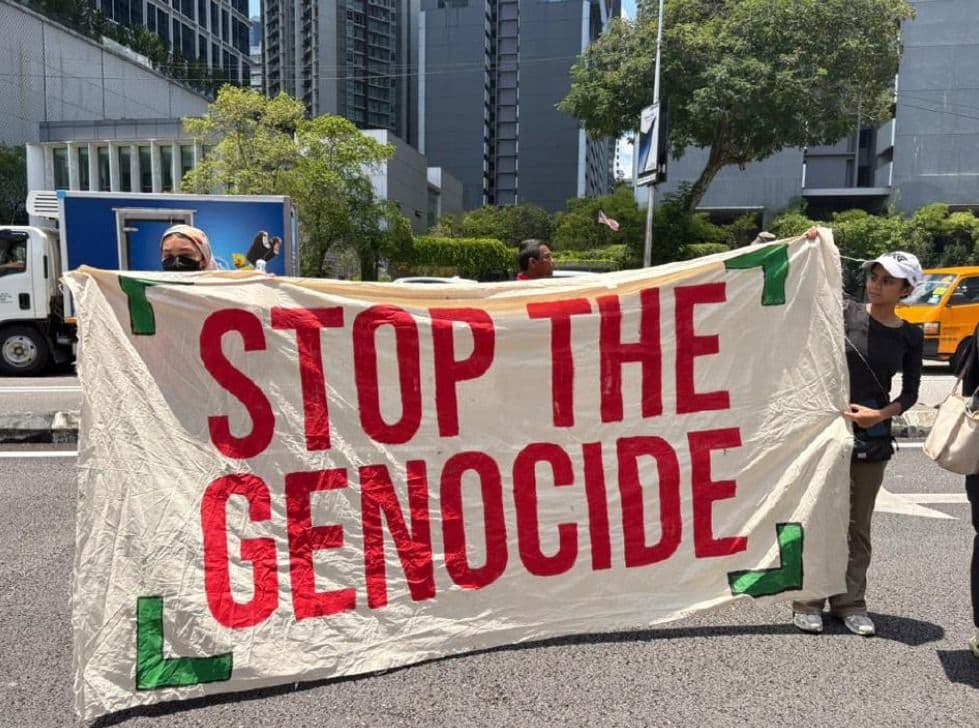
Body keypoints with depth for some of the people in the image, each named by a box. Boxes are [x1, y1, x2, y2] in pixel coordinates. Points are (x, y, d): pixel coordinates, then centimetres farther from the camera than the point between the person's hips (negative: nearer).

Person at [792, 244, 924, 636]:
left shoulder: (910, 336, 4)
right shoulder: (845, 312, -4)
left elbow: (910, 393, 8)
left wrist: (881, 414, -9)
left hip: (872, 437, 3)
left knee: (858, 523, 12)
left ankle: (850, 601, 24)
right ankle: (808, 601, 14)